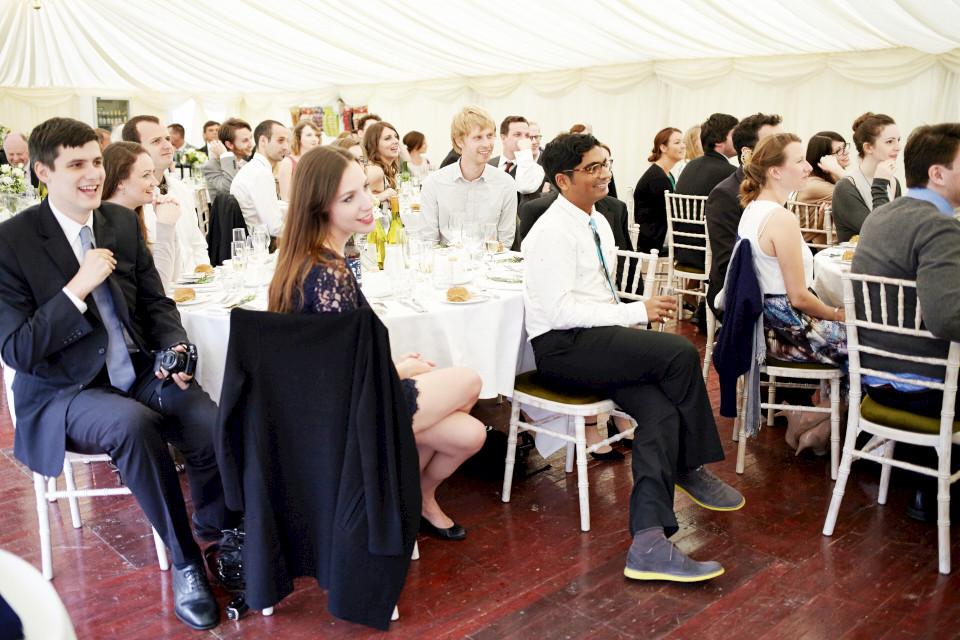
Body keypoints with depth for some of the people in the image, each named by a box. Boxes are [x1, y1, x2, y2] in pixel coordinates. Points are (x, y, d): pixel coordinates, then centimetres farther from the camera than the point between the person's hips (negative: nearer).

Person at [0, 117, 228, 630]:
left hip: (140, 373, 4)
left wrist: (174, 350, -8)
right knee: (134, 424, -36)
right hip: (61, 394, -4)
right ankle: (185, 564, -16)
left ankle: (217, 534, 7)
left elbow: (156, 304, 12)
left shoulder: (122, 222, 6)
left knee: (215, 425, -23)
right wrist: (78, 287, -22)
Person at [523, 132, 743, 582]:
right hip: (561, 347, -8)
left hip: (600, 342, 8)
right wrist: (636, 313, -17)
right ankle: (690, 469, 0)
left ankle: (649, 542, -23)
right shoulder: (552, 232, -11)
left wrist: (633, 320, 4)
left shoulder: (598, 223, 18)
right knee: (681, 353, -23)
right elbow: (560, 310, -20)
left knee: (661, 412, -19)